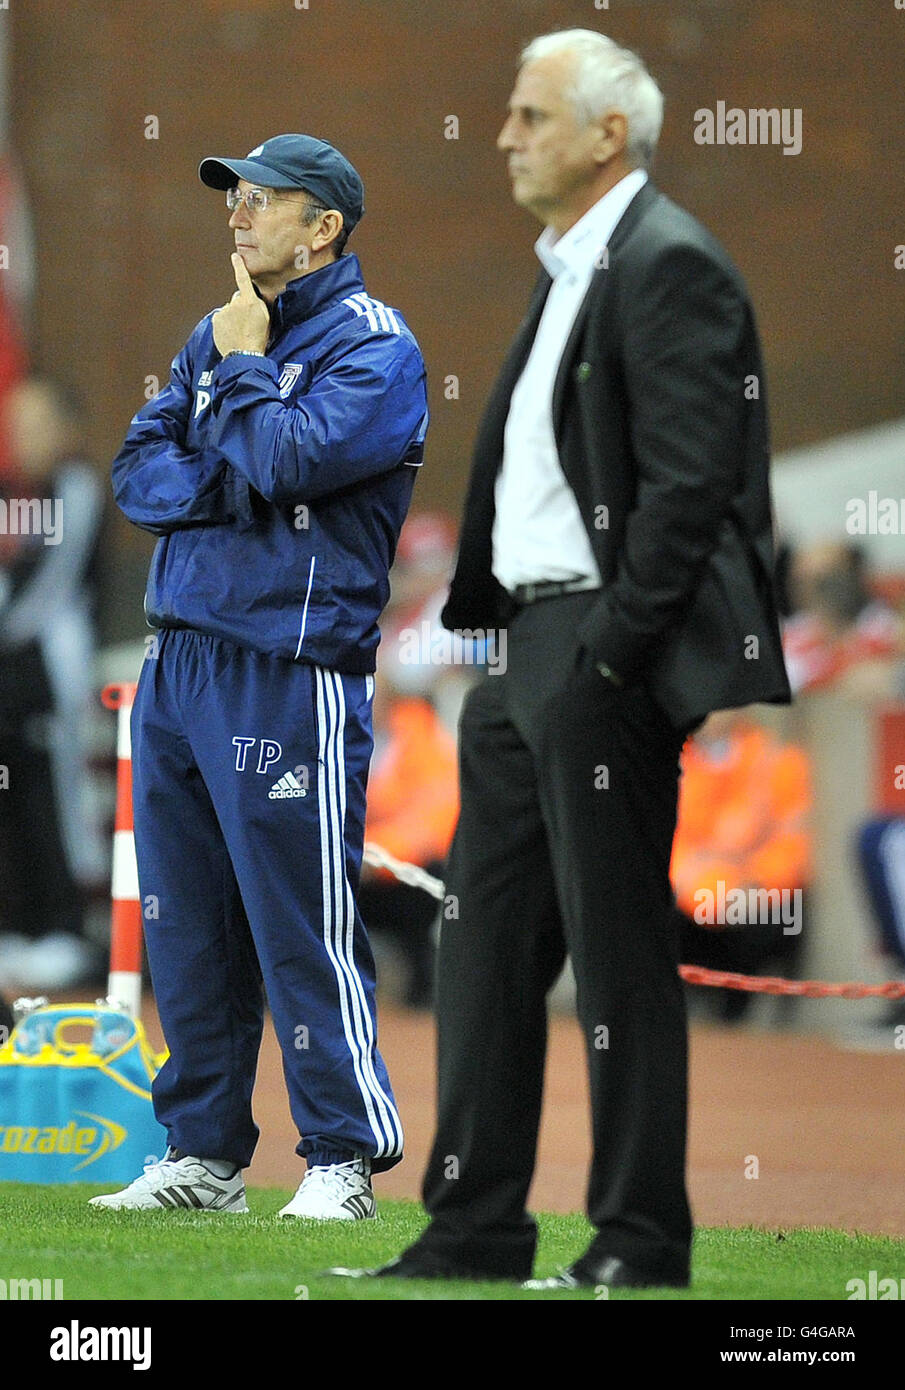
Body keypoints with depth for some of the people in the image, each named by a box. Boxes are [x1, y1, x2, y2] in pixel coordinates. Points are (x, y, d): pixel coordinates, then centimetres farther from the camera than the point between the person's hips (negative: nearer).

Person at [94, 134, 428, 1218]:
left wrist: (242, 367, -5)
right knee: (185, 926, 10)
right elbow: (139, 469, 11)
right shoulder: (216, 334, 19)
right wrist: (230, 487, -7)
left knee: (300, 922, -8)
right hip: (178, 663, 8)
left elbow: (290, 460, -19)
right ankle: (203, 1156, 17)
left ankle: (343, 1159, -1)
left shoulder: (375, 346, -5)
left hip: (290, 673, -8)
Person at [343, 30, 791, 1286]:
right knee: (487, 944, 10)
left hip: (607, 662, -10)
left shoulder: (667, 265, -12)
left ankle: (640, 1242, 2)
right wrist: (484, 625, 14)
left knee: (621, 951, -4)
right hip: (528, 650, 10)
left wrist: (610, 653, -20)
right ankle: (477, 1230, 15)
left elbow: (688, 481, -19)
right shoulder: (571, 270, 19)